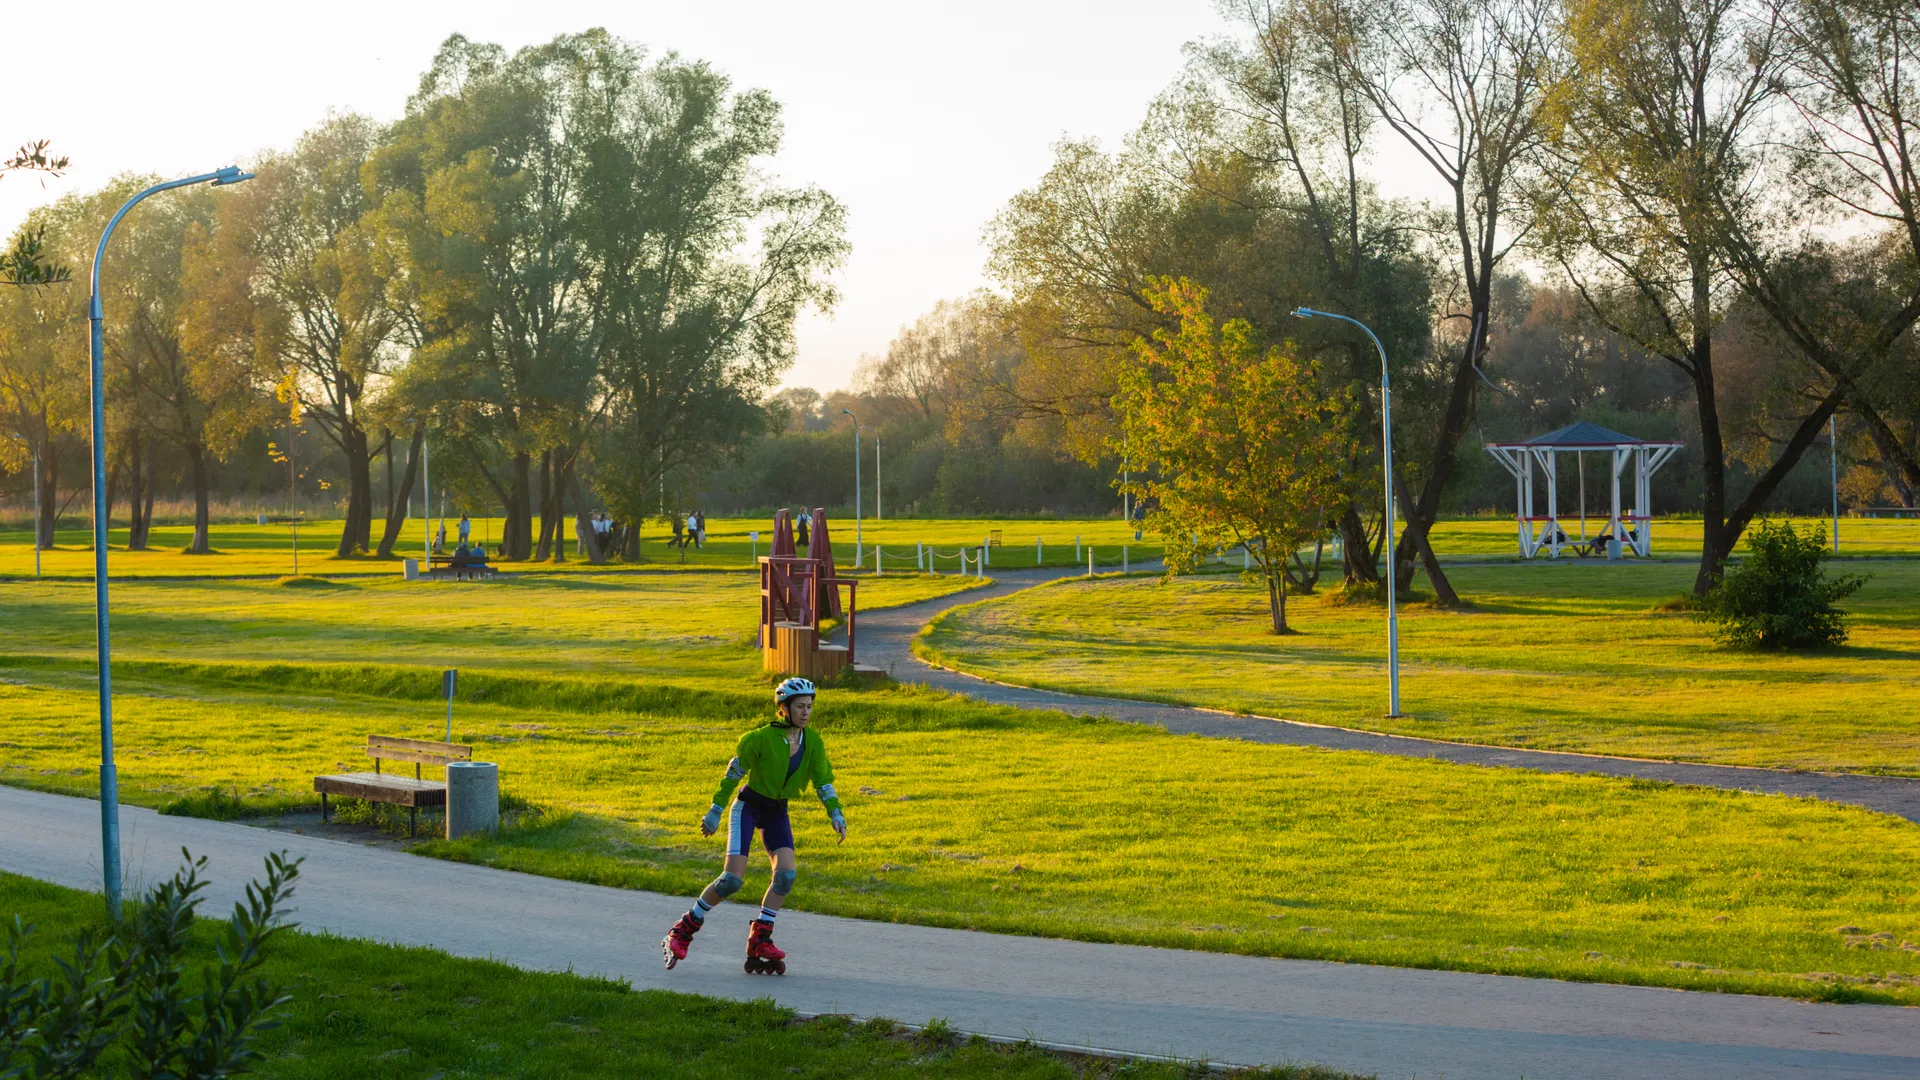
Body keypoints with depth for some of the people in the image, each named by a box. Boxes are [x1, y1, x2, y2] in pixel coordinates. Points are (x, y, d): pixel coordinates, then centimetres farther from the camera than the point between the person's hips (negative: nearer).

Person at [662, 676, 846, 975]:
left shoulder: (812, 743, -4)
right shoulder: (764, 737, -19)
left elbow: (823, 781, 1)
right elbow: (734, 772, -11)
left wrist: (835, 815, -12)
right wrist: (715, 810, -9)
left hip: (777, 813, 5)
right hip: (748, 807, -5)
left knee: (786, 873, -16)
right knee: (732, 879, -14)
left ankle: (760, 940, -4)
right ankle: (682, 932, 1)